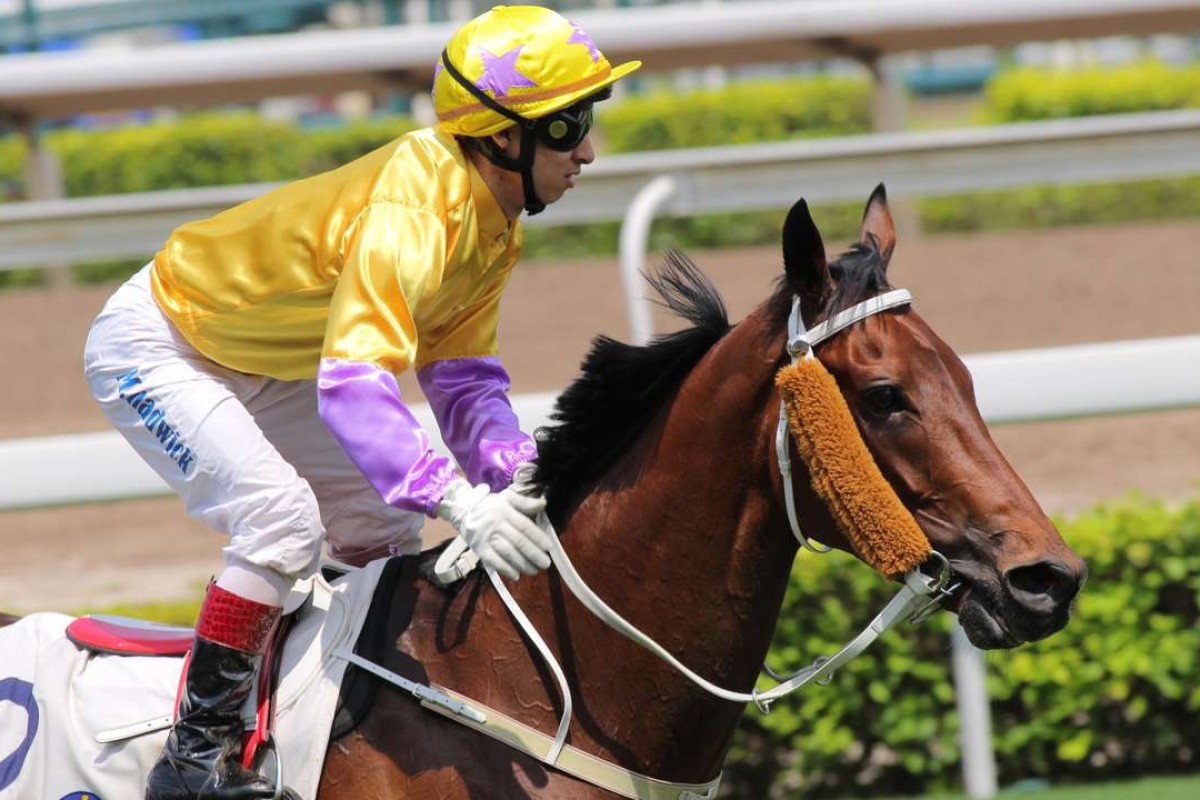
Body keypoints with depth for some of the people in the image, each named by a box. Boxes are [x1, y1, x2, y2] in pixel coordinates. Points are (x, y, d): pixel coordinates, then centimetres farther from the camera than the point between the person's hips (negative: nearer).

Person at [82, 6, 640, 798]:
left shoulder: (494, 228, -8)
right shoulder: (409, 218, -38)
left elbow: (463, 378, -5)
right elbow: (353, 386, -50)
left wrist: (522, 476, -24)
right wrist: (462, 504, -59)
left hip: (267, 369, 10)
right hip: (153, 352, -10)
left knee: (388, 536, 9)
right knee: (283, 519, -25)